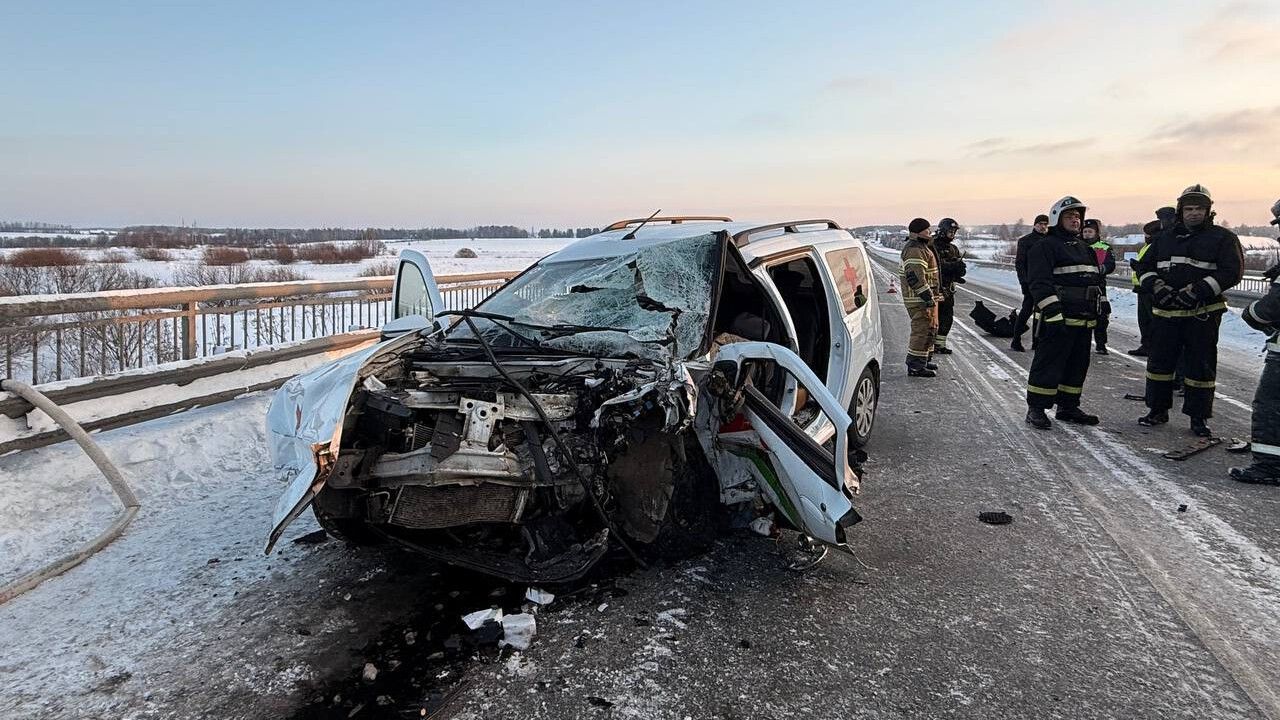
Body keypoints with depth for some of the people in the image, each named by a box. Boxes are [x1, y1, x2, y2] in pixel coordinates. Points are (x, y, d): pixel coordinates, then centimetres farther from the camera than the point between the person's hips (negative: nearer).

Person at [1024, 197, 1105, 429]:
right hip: (1058, 320, -8)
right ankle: (1036, 408, 0)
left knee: (1078, 365, 12)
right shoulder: (1045, 247, -7)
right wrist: (1053, 313, -24)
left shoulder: (1085, 248, 21)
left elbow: (1097, 281, 27)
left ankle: (1068, 407, 22)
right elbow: (1040, 283, -17)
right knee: (1048, 365, -7)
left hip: (1085, 320, 9)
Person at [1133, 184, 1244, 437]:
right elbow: (1145, 266, 13)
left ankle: (1199, 418, 13)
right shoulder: (1165, 238, 13)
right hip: (1165, 312, 3)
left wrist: (1197, 291, -19)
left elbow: (1232, 271, -8)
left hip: (1203, 314, -3)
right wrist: (1156, 286, -7)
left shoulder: (1223, 238, 1)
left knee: (1201, 366, 2)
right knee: (1159, 361, 8)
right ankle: (1157, 411, 22)